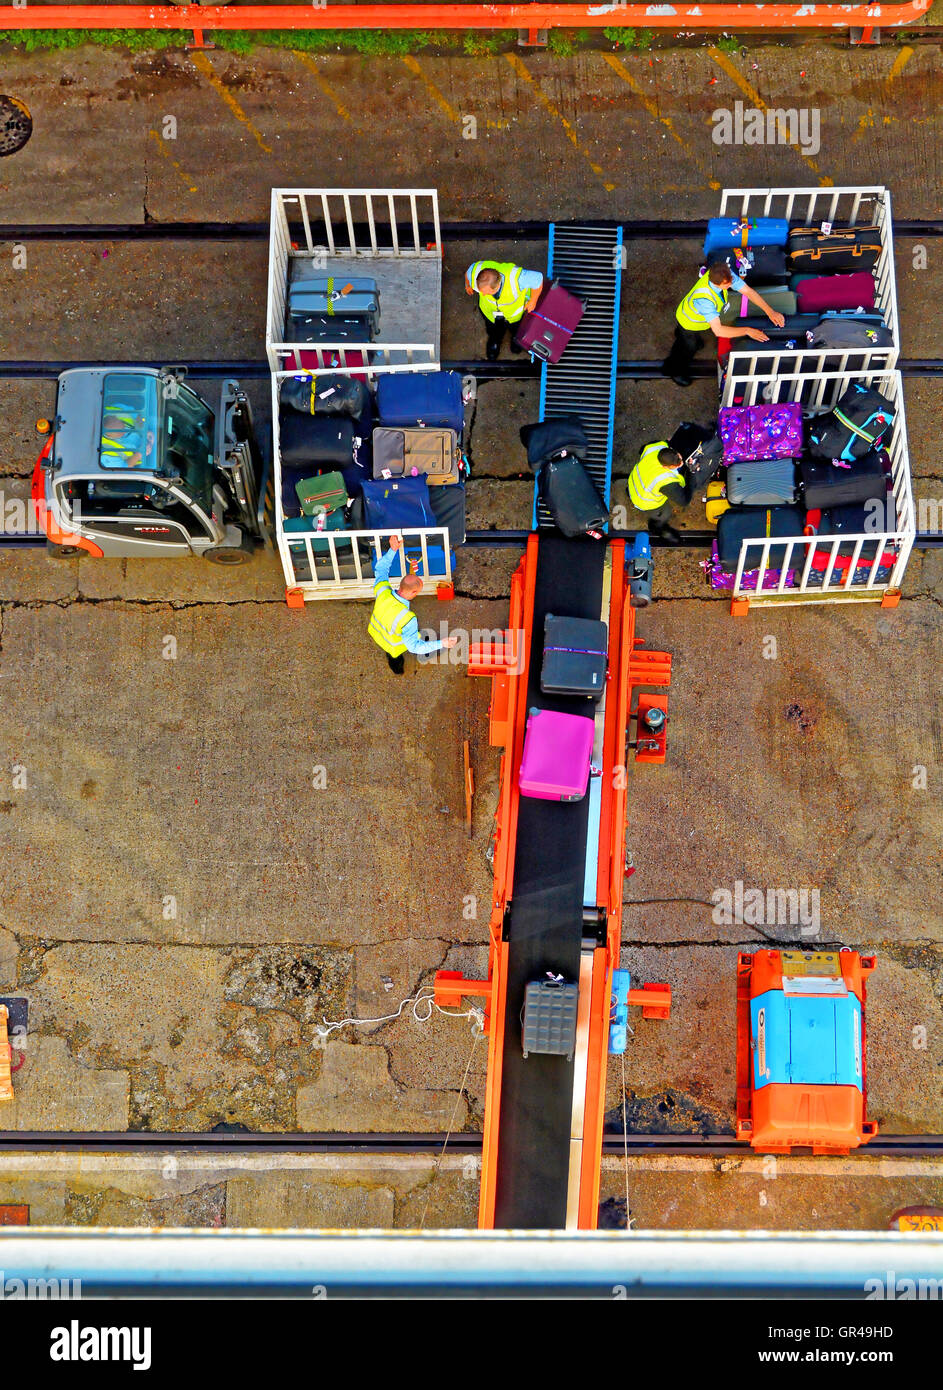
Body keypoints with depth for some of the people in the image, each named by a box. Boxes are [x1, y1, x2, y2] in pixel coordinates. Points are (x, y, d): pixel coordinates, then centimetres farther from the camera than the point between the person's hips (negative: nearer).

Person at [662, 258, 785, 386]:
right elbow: (718, 330, -50)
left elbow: (749, 291, -22)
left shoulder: (726, 274, -32)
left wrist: (770, 311, -29)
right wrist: (748, 331, -47)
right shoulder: (704, 298, -51)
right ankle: (674, 370, 56)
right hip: (689, 323, -6)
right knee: (689, 348, 24)